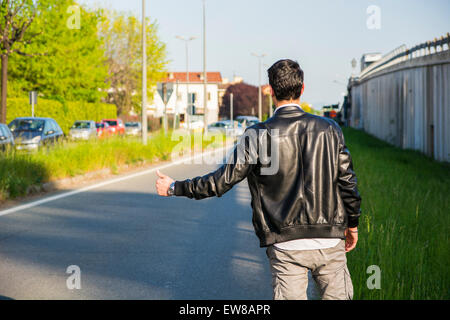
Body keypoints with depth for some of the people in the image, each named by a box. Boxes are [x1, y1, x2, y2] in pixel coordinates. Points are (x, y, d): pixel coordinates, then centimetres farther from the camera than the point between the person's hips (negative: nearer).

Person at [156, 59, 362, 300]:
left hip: (287, 246, -1)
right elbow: (347, 181, 4)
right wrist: (352, 225, 20)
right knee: (337, 296, 12)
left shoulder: (259, 135, -6)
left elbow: (223, 180, -4)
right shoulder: (328, 129, 1)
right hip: (330, 243, 2)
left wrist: (174, 188, 8)